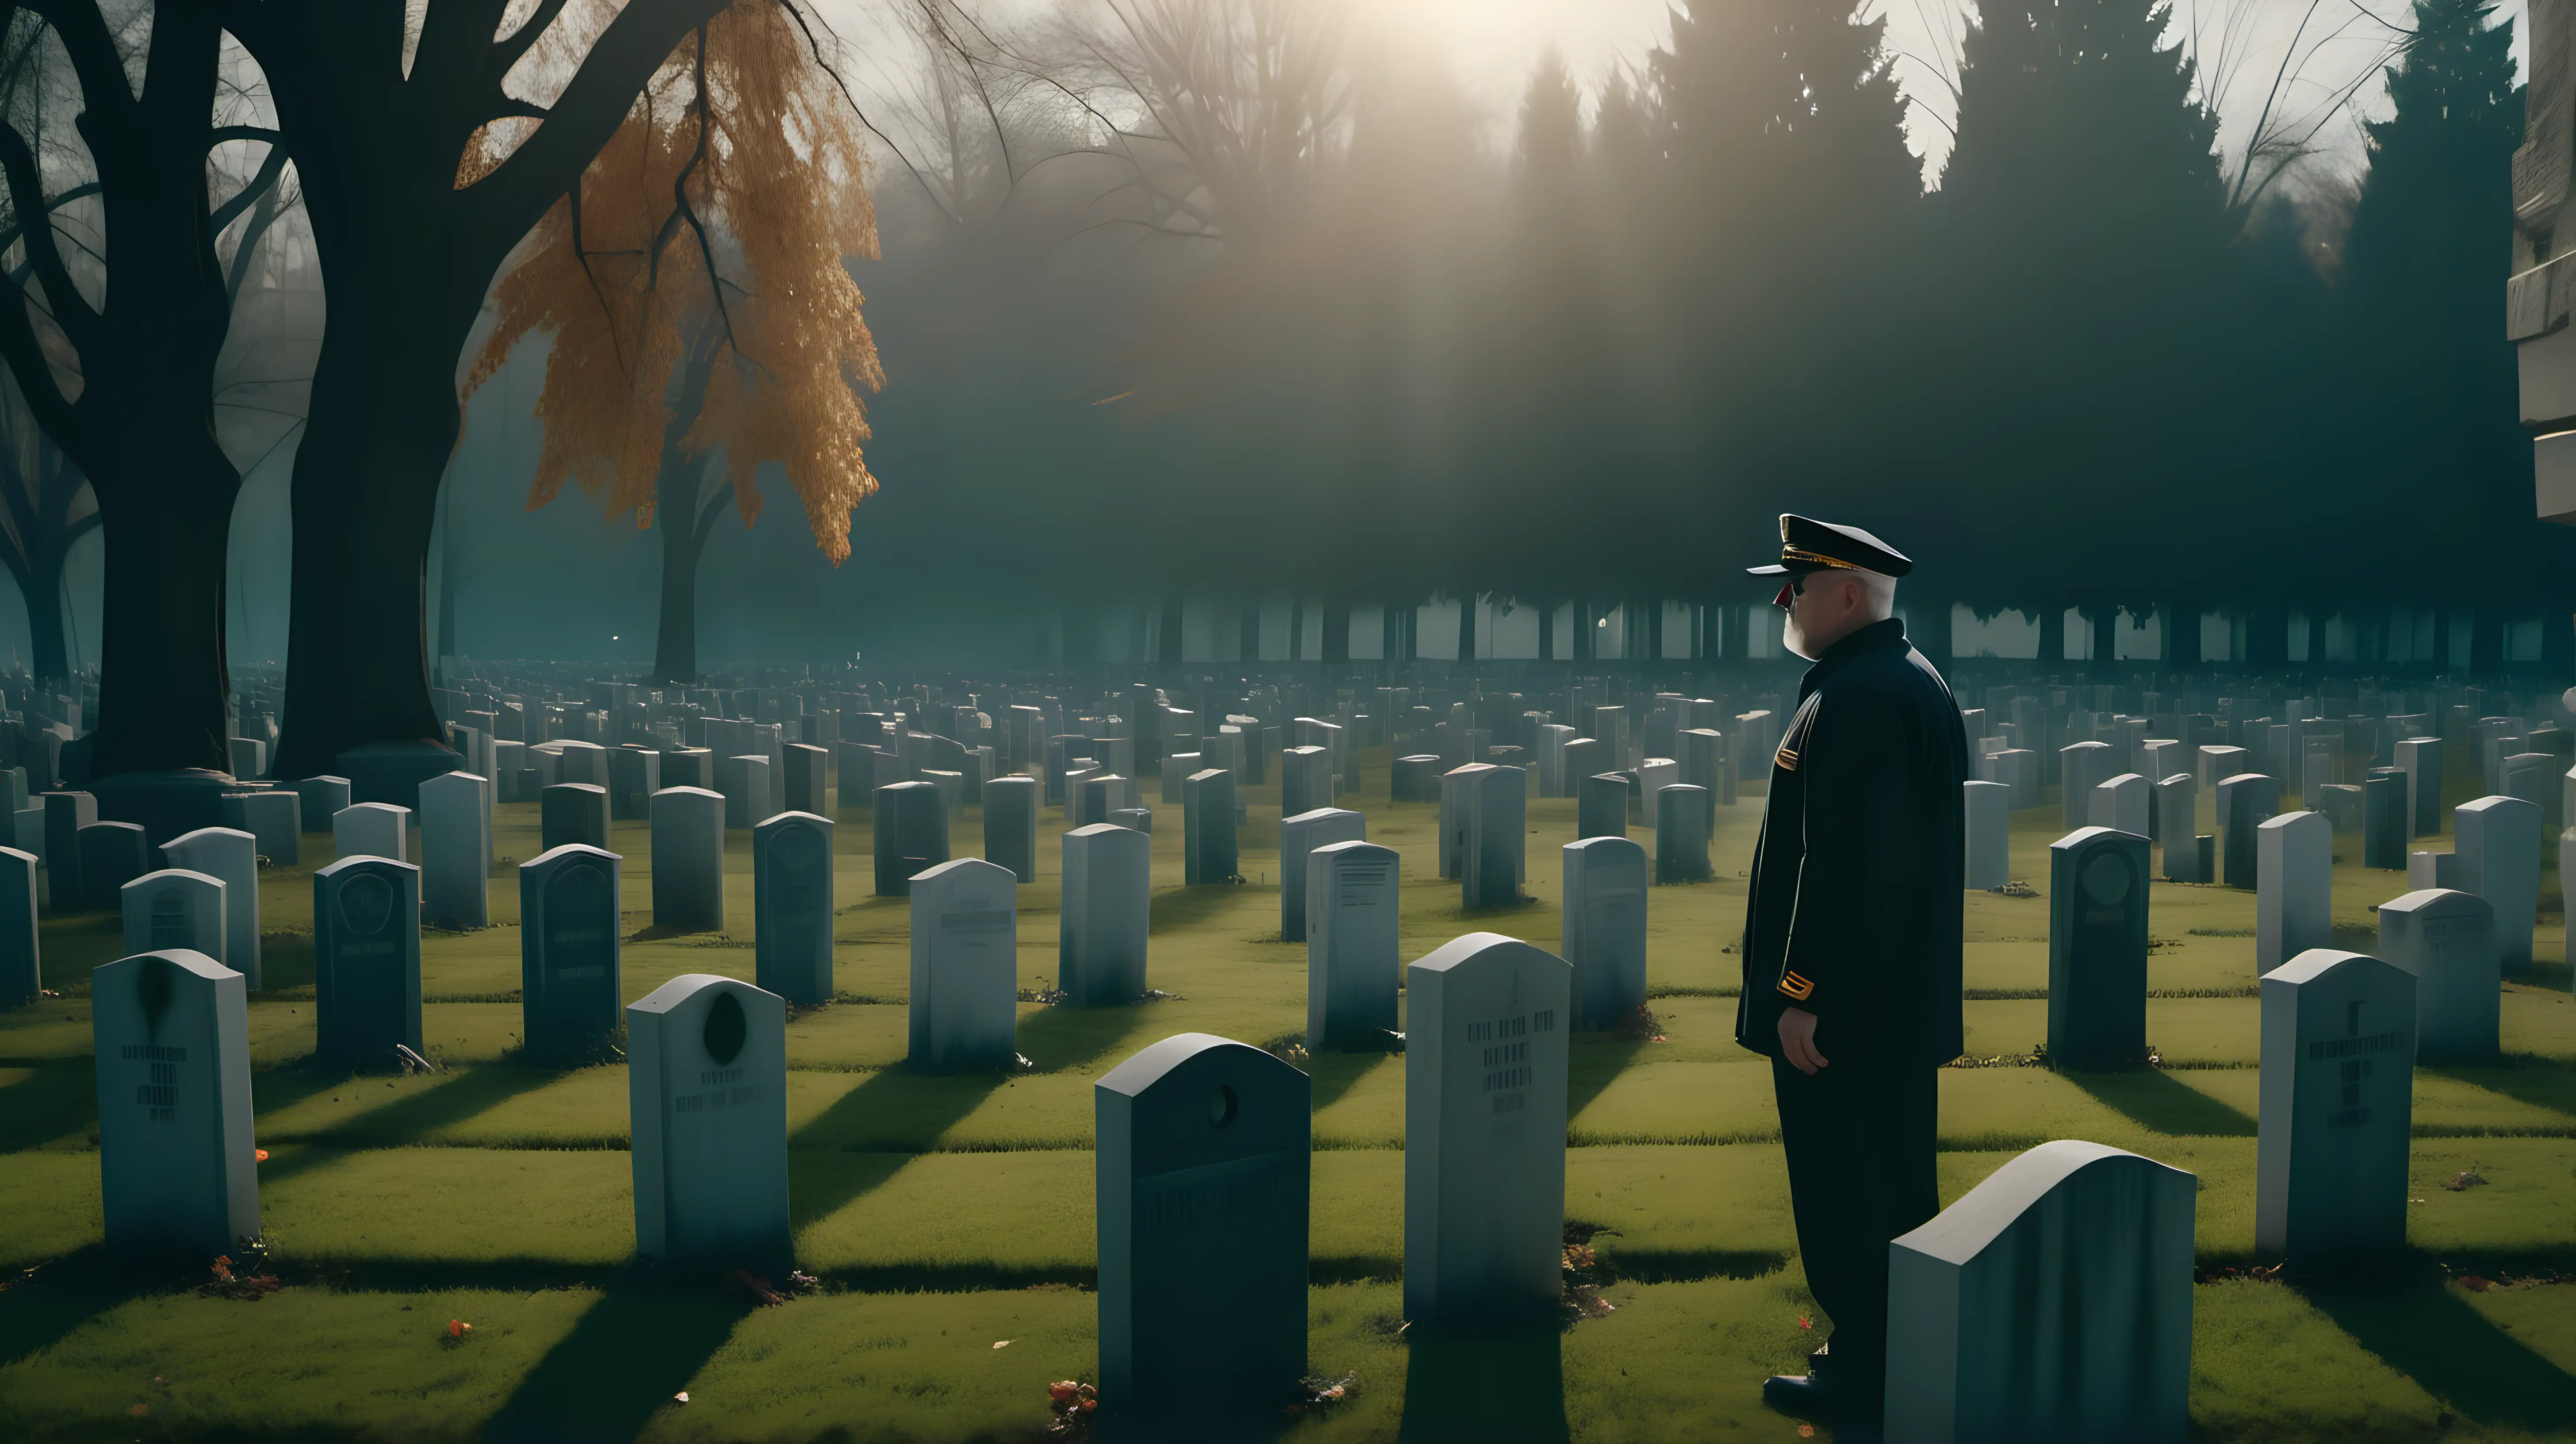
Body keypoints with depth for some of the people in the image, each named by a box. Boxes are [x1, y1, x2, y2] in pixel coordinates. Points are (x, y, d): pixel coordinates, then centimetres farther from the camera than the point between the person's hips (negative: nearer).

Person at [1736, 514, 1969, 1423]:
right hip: (1906, 1001, 10)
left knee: (1842, 1189, 1)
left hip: (1843, 1006, -10)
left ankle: (1862, 1375, 12)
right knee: (1897, 1179, 18)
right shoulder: (1917, 682, 12)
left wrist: (1800, 994, -22)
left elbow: (1839, 862, -26)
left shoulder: (1852, 699, -21)